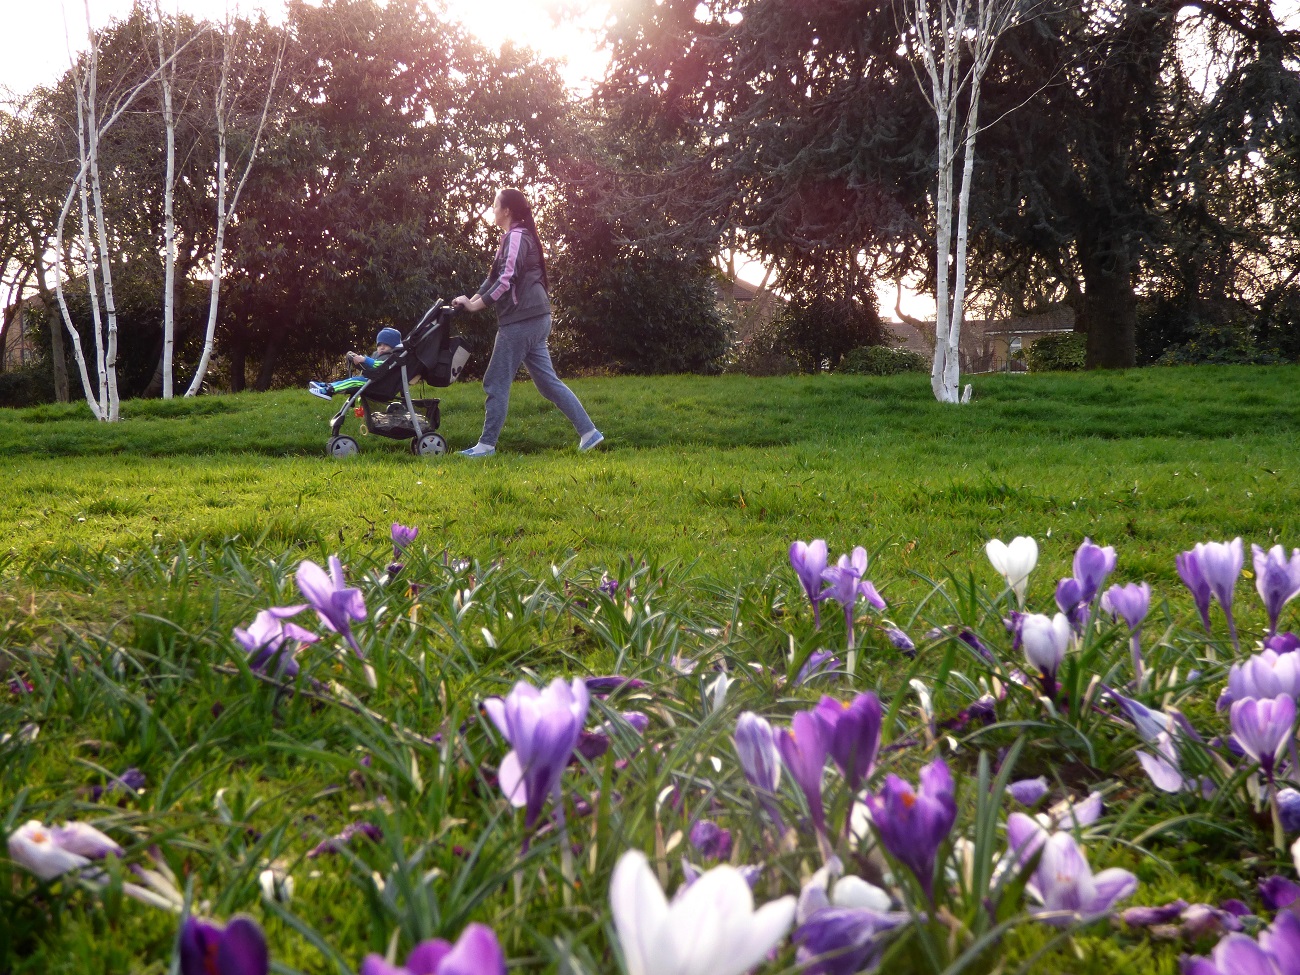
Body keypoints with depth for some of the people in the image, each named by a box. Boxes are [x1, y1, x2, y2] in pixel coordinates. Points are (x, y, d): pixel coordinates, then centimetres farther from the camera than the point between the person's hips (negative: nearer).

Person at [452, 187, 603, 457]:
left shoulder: (516, 237, -10)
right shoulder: (513, 238, 20)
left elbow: (506, 281, -19)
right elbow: (496, 279, 21)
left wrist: (476, 305, -12)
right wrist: (472, 299, 9)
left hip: (521, 320, -10)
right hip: (532, 320, 10)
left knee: (497, 382, -3)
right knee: (547, 381, 9)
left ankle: (486, 444, 2)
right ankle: (588, 432, 6)